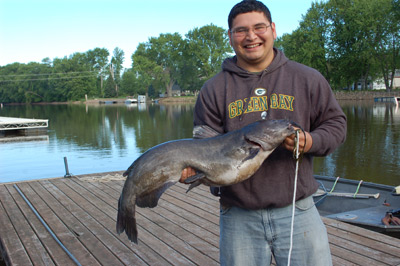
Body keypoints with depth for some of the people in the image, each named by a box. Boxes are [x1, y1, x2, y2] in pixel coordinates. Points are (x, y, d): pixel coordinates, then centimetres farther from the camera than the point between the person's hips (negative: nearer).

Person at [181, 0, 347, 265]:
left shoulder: (307, 79, 4)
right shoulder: (213, 90, 2)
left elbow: (335, 123, 8)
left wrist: (312, 142, -13)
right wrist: (193, 167, -21)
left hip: (297, 211, 0)